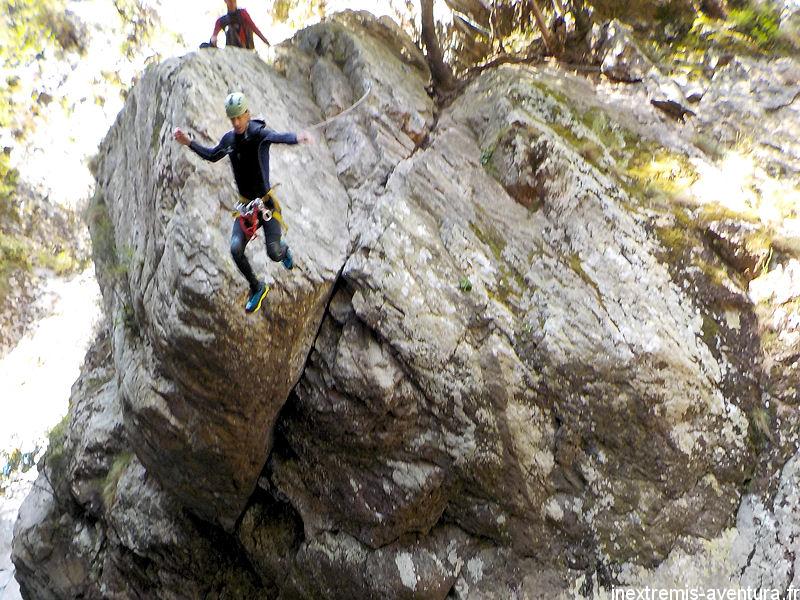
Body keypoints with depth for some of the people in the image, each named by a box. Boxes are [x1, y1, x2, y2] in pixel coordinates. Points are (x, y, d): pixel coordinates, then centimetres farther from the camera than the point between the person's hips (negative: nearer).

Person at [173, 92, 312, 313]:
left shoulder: (258, 133, -17)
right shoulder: (229, 138, 3)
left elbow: (278, 137, -42)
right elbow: (212, 156, 25)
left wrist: (297, 137, -64)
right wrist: (189, 143, 16)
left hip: (266, 202, -5)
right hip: (246, 205, 5)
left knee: (274, 254, -11)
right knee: (236, 249, -12)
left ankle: (284, 249, 31)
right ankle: (256, 288, 11)